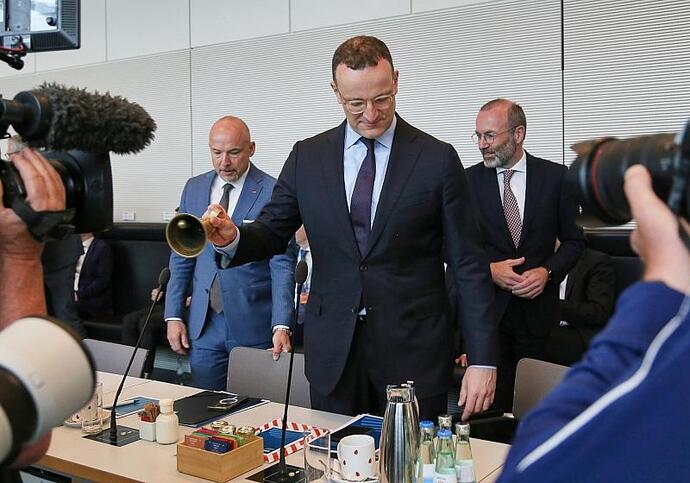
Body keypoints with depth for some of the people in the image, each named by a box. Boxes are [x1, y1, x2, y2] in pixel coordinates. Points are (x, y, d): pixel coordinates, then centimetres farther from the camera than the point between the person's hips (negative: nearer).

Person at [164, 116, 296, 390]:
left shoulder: (273, 193, -8)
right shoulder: (194, 188, 8)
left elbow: (282, 265, -10)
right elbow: (181, 257, 12)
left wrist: (281, 326, -18)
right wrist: (173, 315, 6)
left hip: (253, 324, -4)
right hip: (203, 324, 4)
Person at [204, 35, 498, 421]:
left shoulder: (437, 159, -4)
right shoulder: (307, 157, 3)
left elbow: (470, 266, -3)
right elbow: (271, 236, 7)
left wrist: (483, 359, -7)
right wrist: (232, 238, -16)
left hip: (414, 350, -2)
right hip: (333, 351, 2)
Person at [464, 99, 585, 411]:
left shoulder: (555, 177, 1)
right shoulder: (470, 180, 2)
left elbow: (574, 240, 7)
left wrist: (547, 271, -10)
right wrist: (489, 269, -11)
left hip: (537, 306, 0)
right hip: (487, 307, 0)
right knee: (491, 402, 1)